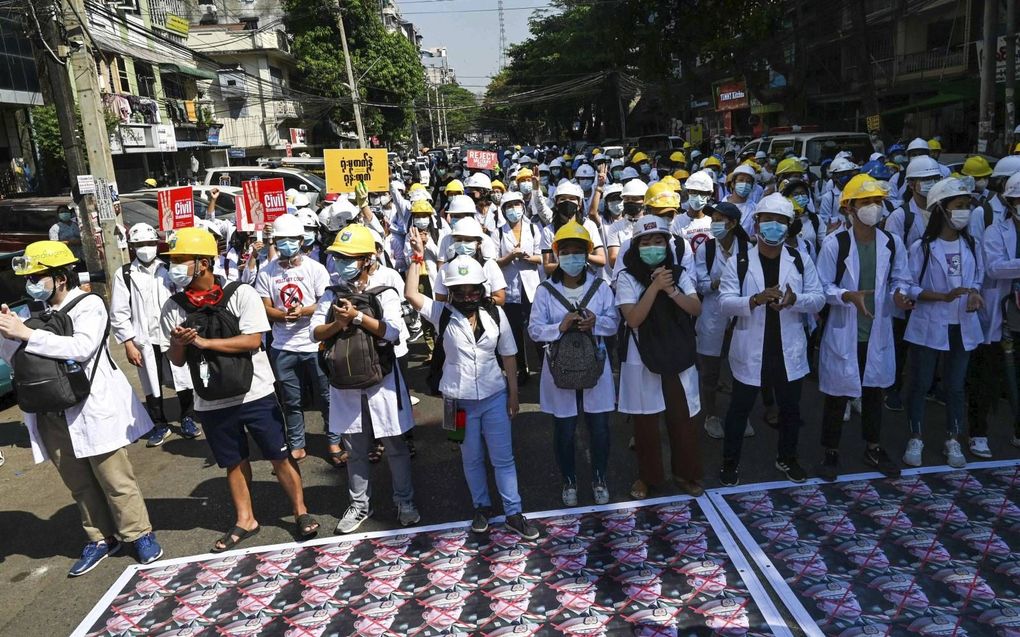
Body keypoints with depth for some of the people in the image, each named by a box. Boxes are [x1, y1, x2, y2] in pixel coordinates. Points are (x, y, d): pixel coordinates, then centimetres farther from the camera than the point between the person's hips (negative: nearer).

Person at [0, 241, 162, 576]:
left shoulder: (88, 304, -7)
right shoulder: (34, 312, 9)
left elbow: (81, 347, -22)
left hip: (92, 408, -6)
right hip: (51, 416, 6)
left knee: (115, 479, 3)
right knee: (79, 484, 14)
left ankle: (139, 534, 17)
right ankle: (101, 538, 27)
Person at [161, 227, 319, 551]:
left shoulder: (240, 294, -10)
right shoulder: (173, 308, 1)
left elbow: (252, 340, -17)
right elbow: (177, 360, 7)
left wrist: (203, 342, -18)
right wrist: (178, 344, -15)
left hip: (255, 394, -3)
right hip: (212, 403, 3)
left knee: (279, 456, 6)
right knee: (234, 463, 16)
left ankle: (301, 512, 23)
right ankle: (245, 521, 33)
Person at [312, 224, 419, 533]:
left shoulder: (385, 293, -6)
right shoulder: (333, 295, 4)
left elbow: (393, 331, -19)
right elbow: (315, 333, -2)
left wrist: (357, 316, -21)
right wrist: (338, 324, -20)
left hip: (381, 381, -3)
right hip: (345, 385, 3)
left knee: (395, 446, 8)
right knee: (355, 450, 13)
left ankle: (404, 501, 23)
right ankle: (359, 505, 27)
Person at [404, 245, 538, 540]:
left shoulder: (495, 314, -4)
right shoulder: (442, 314, -4)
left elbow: (508, 355, 2)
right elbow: (411, 294, -14)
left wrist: (513, 393, 3)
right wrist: (417, 258, -13)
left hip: (494, 396, 0)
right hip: (460, 400, 0)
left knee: (503, 457, 7)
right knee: (471, 458, 15)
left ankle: (514, 512, 18)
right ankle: (481, 507, 33)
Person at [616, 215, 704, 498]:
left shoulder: (680, 273, 2)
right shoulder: (627, 277, -7)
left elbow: (696, 309, -8)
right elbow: (633, 318, -17)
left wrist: (670, 289, -21)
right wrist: (655, 286, -23)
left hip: (678, 358, 2)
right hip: (642, 361, -2)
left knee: (682, 418, 9)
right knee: (645, 421, 10)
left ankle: (685, 473, 28)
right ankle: (647, 475, 27)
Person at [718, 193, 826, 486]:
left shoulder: (801, 260, 1)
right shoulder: (738, 262, -5)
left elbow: (818, 299, -1)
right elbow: (725, 302, -12)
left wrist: (794, 299, -22)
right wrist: (756, 299, -29)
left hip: (788, 349, 3)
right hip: (750, 349, -2)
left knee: (790, 407, 17)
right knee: (740, 407, 10)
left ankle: (787, 457, 38)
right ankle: (730, 462, 25)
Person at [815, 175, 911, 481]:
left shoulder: (892, 243, -1)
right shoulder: (834, 243, -12)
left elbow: (900, 280, 8)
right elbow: (822, 286, -9)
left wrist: (898, 294, -14)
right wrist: (849, 296, -26)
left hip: (878, 332, 4)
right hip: (843, 332, -4)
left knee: (873, 390, 18)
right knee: (838, 393, 6)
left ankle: (873, 448, 35)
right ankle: (831, 452, 22)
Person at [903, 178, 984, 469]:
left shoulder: (971, 245, 4)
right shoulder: (921, 248, -10)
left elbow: (977, 280, 14)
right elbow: (910, 289, -9)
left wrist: (974, 293, -8)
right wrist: (944, 297, -22)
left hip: (962, 327, 4)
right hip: (928, 327, -4)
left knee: (955, 386, 12)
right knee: (920, 384, 6)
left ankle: (952, 441, 26)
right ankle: (915, 439, 20)